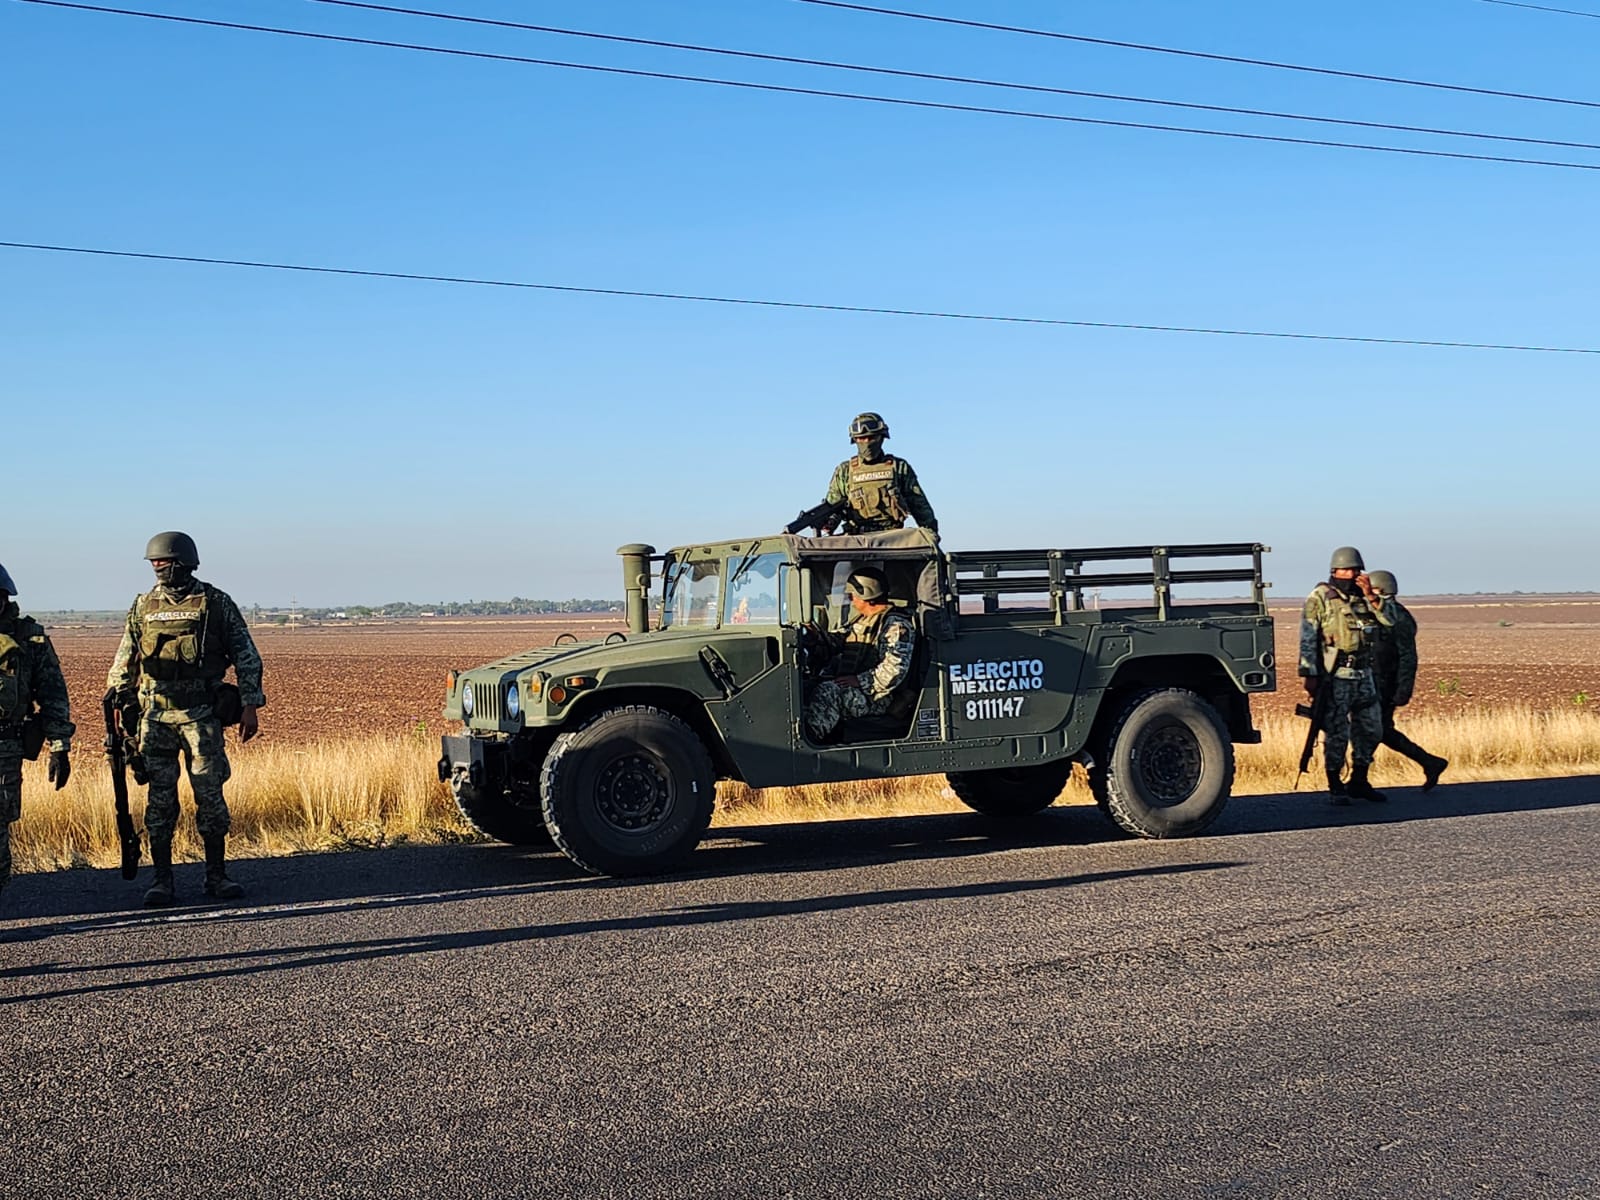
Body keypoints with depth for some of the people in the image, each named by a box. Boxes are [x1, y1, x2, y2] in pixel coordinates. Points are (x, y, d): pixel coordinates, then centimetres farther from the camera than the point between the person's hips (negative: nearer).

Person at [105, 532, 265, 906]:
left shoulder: (216, 603, 1)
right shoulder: (143, 606, 9)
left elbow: (246, 656, 2)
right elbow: (124, 661, 17)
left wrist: (250, 706, -3)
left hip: (201, 715, -2)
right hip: (155, 715, 2)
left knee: (210, 795, 1)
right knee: (159, 798, 3)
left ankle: (216, 876, 11)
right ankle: (162, 881, 9)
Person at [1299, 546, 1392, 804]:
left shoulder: (1364, 597, 12)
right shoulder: (1320, 598, -6)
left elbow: (1389, 621, 1)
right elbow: (1307, 639, -9)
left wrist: (1371, 596, -11)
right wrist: (1309, 675, -15)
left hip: (1363, 674, 6)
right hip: (1334, 676, -6)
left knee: (1371, 730, 11)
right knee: (1336, 733, -3)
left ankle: (1359, 783, 23)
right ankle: (1335, 787, 6)